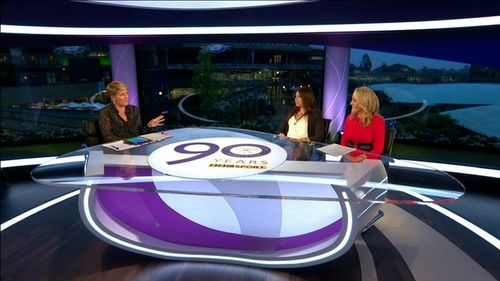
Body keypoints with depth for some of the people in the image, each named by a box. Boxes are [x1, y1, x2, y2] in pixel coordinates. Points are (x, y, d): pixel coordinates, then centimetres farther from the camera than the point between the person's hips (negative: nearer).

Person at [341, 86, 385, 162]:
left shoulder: (378, 121, -5)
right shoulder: (349, 118, 7)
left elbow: (378, 150, -9)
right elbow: (344, 142, 6)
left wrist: (362, 157, -26)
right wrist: (347, 155, -14)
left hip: (368, 160, -3)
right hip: (350, 159, 3)